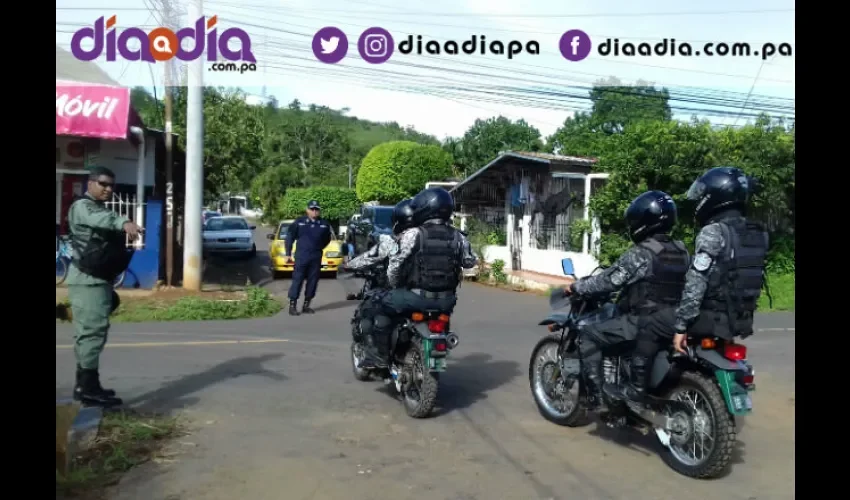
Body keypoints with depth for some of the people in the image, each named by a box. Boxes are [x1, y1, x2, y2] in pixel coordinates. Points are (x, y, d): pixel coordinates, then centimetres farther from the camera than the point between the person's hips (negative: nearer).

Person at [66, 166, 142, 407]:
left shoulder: (99, 209, 22)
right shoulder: (82, 207, -10)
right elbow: (102, 218, -36)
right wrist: (124, 223, -57)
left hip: (97, 280, 10)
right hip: (87, 280, -10)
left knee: (87, 331, 13)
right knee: (93, 329, -14)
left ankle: (84, 384, 20)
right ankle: (89, 387, -14)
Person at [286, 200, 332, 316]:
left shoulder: (324, 224, 4)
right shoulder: (299, 222, -2)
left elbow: (327, 239, 20)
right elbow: (290, 237, 3)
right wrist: (288, 253, 1)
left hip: (316, 258, 3)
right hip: (301, 256, -3)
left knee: (313, 281, 6)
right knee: (297, 280, -4)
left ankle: (306, 305, 17)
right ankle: (292, 305, 0)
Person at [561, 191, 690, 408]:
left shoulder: (639, 254, -16)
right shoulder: (682, 251, 8)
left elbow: (609, 281, -16)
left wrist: (576, 287, -3)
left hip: (645, 323, -8)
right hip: (673, 320, 8)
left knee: (588, 333, 1)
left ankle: (596, 394, -3)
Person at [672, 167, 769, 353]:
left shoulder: (713, 233, -17)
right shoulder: (759, 233, 8)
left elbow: (695, 284, -21)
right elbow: (752, 278, 14)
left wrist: (681, 326, -19)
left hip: (713, 319, -8)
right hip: (742, 320, 8)